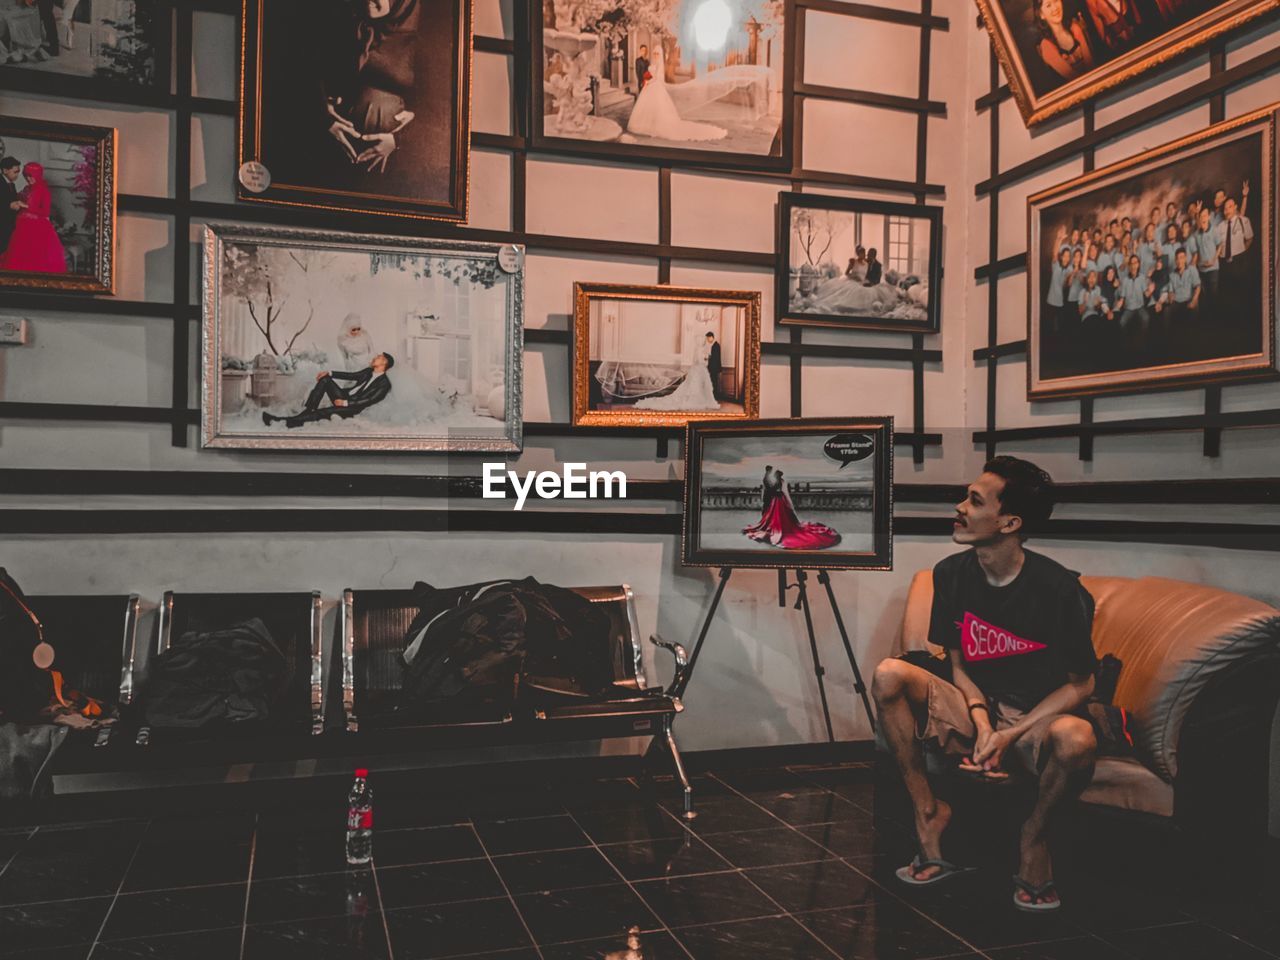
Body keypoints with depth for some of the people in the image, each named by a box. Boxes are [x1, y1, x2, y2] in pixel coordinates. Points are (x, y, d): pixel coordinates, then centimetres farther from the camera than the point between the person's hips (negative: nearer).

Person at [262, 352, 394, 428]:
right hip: (344, 396, 8)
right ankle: (306, 411, -20)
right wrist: (329, 372, 8)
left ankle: (285, 422, -31)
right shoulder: (369, 371, 14)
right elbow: (351, 375, 20)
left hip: (351, 409, -8)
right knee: (325, 379, -12)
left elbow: (370, 401, -20)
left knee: (321, 413, -27)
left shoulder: (384, 384, -12)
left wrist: (346, 403, -22)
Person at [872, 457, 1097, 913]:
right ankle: (927, 811, -8)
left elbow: (1081, 683, -8)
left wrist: (1011, 734, -18)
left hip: (1036, 722, -3)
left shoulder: (1060, 589, -17)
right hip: (975, 711, 4)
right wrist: (981, 721, -15)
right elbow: (958, 664, 4)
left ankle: (1035, 834, -6)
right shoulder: (952, 574, -4)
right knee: (889, 675, -20)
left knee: (1075, 738, -38)